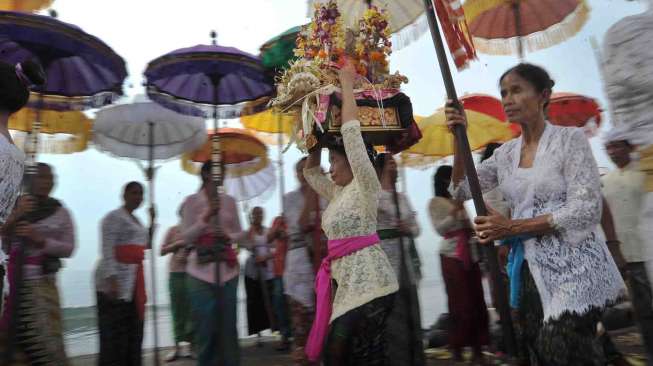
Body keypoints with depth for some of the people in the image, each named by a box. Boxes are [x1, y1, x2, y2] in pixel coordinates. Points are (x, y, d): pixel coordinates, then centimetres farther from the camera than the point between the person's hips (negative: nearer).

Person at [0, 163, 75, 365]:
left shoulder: (60, 212, 2)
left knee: (44, 335, 0)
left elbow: (68, 248, -4)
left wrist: (40, 240, -16)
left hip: (42, 281, -1)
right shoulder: (17, 206, 5)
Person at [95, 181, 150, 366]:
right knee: (115, 336, -6)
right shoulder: (113, 217, -8)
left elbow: (145, 245, 24)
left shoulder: (137, 221, 18)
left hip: (135, 281, 9)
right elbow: (107, 251, -17)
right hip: (116, 282, -9)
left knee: (134, 333, 12)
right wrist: (111, 280, -26)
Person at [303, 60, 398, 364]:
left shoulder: (366, 186, -6)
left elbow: (351, 131, -12)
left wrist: (347, 84, -3)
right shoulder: (339, 193, 16)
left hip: (368, 282, -9)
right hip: (347, 281, 9)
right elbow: (310, 172, 30)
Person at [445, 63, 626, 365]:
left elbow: (586, 210, -14)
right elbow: (461, 191, 7)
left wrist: (511, 227, -18)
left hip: (572, 266, -5)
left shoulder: (571, 139, -6)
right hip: (531, 269, 5)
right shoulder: (505, 153, 9)